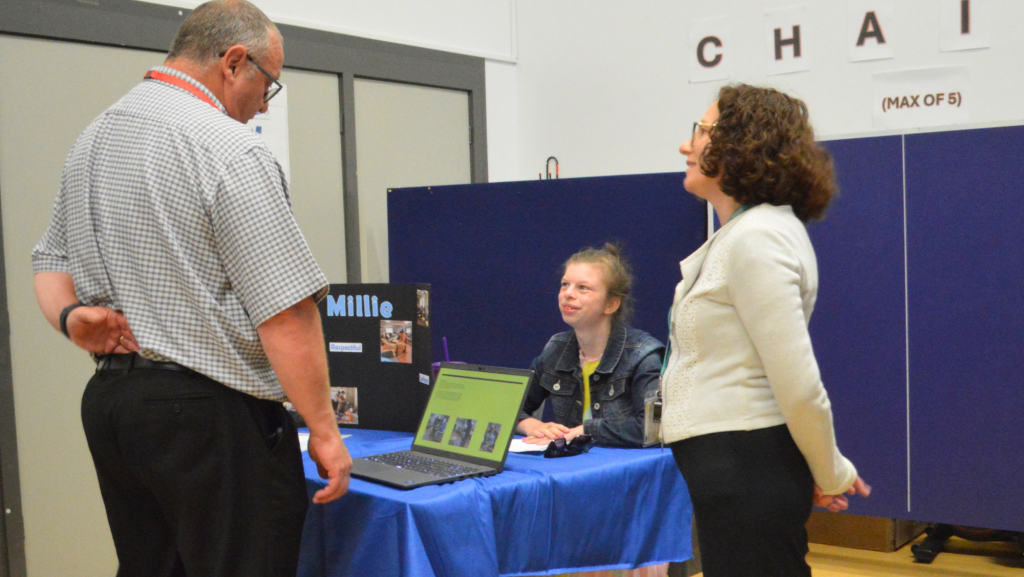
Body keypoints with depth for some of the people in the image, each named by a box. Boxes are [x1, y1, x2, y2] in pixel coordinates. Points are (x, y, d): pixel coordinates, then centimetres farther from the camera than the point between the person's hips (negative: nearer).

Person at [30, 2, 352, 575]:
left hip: (108, 399, 9)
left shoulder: (92, 139, 13)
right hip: (210, 412, -9)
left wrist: (71, 316, 0)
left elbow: (52, 260, 19)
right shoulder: (228, 149, -15)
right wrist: (324, 431, -12)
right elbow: (285, 311, -19)